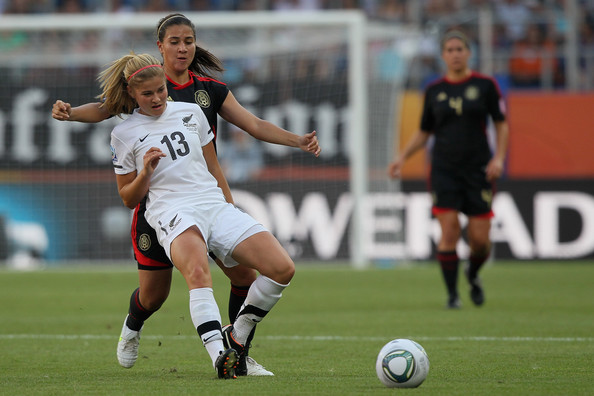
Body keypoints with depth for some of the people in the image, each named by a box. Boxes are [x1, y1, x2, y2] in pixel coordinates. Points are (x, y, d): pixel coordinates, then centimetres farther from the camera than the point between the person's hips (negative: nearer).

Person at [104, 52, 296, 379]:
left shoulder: (190, 112, 17)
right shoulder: (123, 134, 9)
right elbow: (128, 198, 13)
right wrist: (145, 172, -5)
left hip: (215, 204, 4)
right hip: (172, 213, -4)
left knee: (282, 269, -15)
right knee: (198, 271, -39)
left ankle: (236, 336, 4)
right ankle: (219, 356, -53)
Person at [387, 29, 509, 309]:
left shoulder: (485, 85, 2)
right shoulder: (434, 91, 6)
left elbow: (501, 125, 5)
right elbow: (423, 133, 14)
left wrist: (499, 157, -8)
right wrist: (402, 157, 1)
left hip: (478, 170, 0)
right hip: (444, 169, 1)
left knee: (480, 239, -3)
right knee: (449, 232, -12)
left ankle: (473, 275, 30)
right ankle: (452, 294, 0)